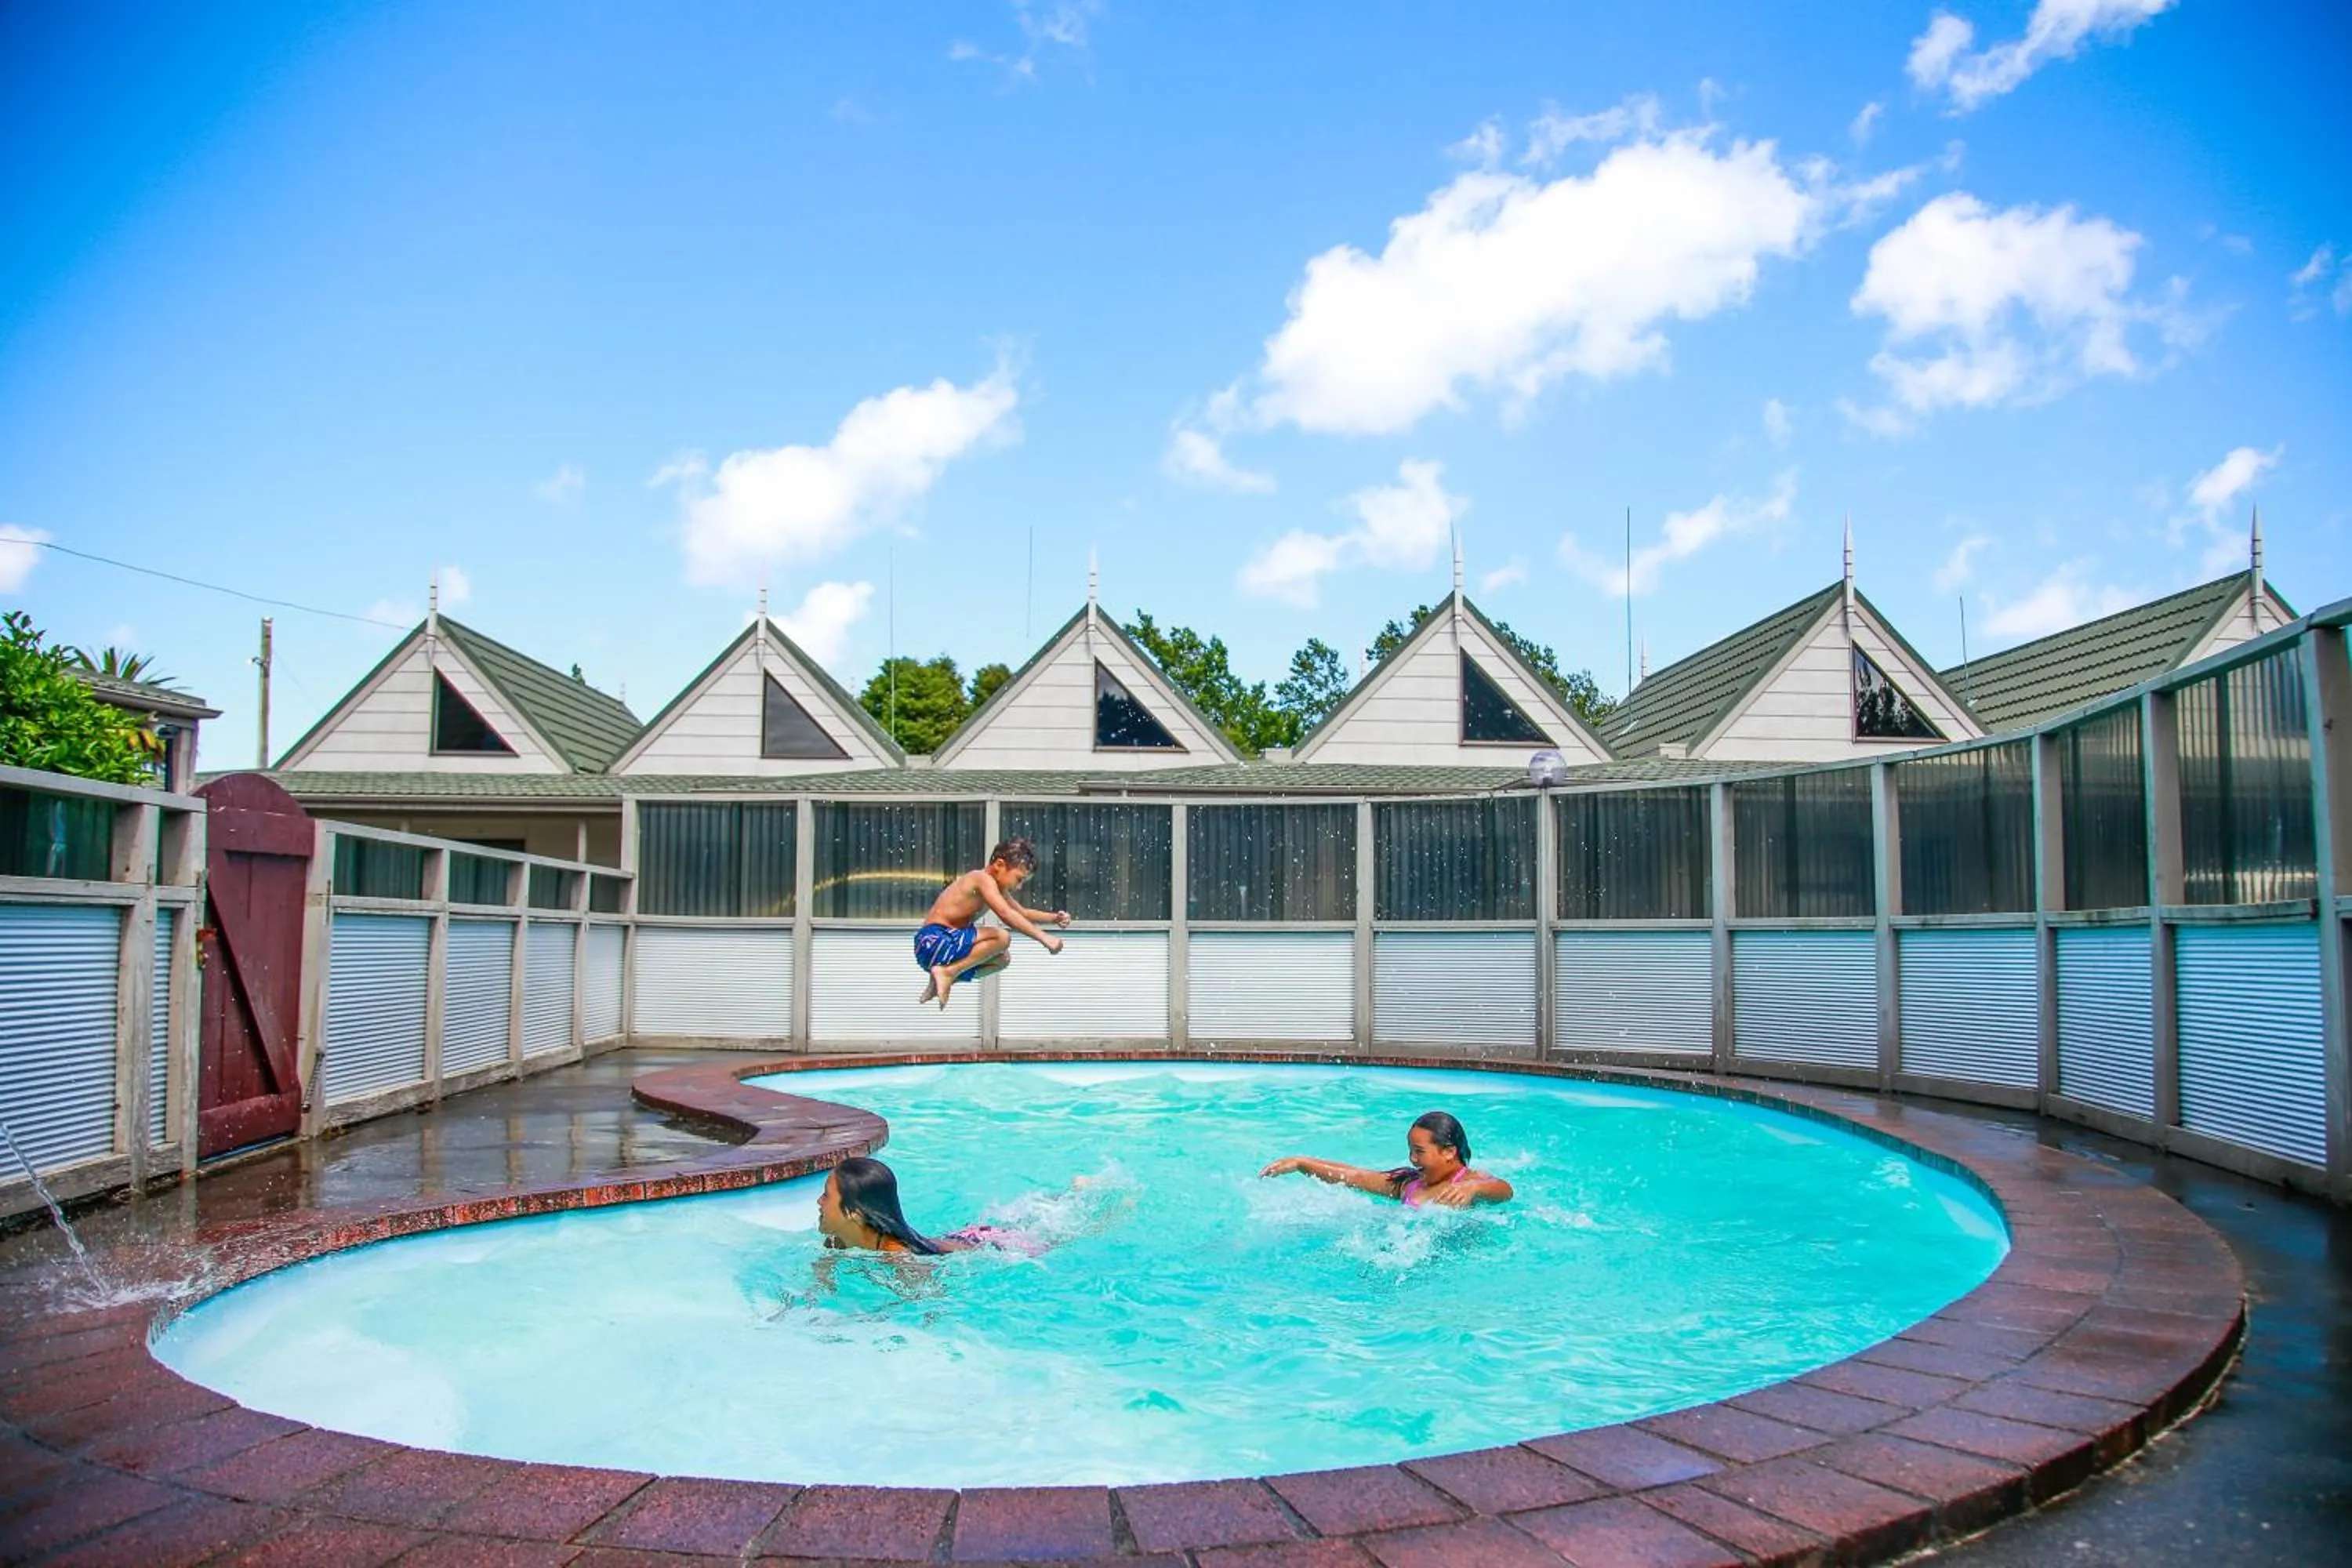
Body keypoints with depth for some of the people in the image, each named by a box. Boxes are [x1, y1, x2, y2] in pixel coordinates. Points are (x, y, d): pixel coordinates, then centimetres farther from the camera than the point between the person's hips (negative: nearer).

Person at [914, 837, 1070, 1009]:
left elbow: (1022, 913, 30)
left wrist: (1054, 917, 13)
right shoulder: (983, 879, -13)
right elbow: (1006, 914, -27)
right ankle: (948, 973, -16)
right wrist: (1044, 938, -28)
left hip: (944, 945, 11)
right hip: (934, 941, -11)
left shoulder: (997, 888, 18)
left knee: (1003, 957, 21)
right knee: (1002, 937, -24)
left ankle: (942, 982, 14)